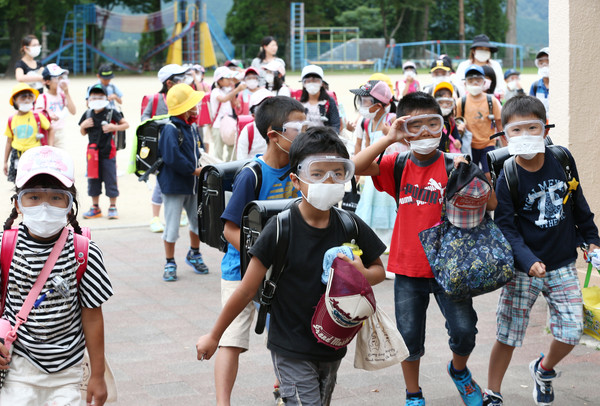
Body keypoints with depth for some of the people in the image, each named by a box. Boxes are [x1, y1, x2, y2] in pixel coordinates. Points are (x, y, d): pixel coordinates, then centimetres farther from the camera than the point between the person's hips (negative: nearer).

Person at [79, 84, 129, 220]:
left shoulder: (111, 113, -6)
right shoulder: (88, 115, 6)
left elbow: (126, 125, -2)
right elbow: (83, 133, 15)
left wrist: (114, 127, -17)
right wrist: (83, 126, -6)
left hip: (108, 152, -4)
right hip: (93, 151, 4)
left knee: (110, 179, 1)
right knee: (93, 179, 10)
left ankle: (113, 207, 12)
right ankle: (95, 208, 21)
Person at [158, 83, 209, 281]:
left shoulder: (191, 128, 9)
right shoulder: (171, 130, -18)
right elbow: (172, 157, -28)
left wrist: (198, 169, 2)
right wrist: (194, 170, -18)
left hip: (192, 185, 8)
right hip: (174, 185, -8)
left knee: (198, 220, 16)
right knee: (172, 225, 0)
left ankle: (194, 255, 38)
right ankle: (170, 264, 12)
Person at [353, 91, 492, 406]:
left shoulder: (453, 166, -5)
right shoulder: (398, 166, 0)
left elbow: (488, 205, -9)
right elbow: (353, 167, -15)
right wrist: (388, 139, -19)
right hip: (408, 268, 1)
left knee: (464, 330, -5)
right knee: (409, 336, 7)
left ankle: (459, 370, 29)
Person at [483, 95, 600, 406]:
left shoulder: (562, 159, -5)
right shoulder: (506, 179, -15)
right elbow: (505, 228, -17)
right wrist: (528, 261, -30)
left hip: (563, 266, 3)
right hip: (522, 269, -3)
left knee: (571, 332, 1)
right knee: (508, 335, 2)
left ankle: (544, 370, 32)